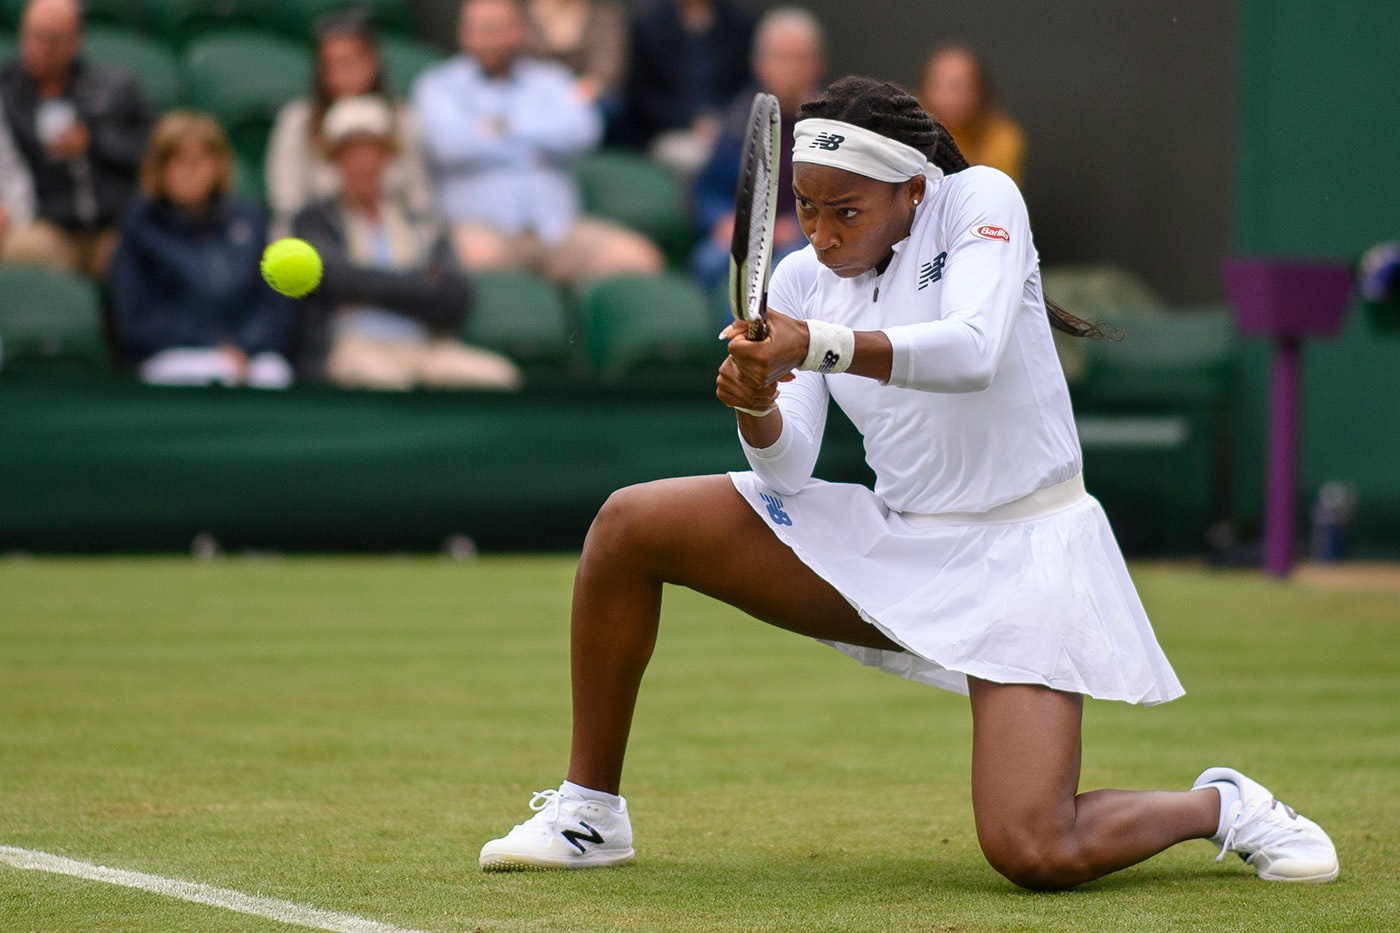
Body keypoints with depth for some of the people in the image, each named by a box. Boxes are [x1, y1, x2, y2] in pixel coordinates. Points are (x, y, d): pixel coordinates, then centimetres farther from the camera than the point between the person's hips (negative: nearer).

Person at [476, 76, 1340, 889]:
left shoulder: (978, 200, -10)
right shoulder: (800, 279, 4)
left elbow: (972, 353, -29)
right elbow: (787, 470, -4)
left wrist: (818, 344, -43)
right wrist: (754, 407, -27)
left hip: (1019, 555, -5)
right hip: (891, 544, 6)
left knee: (1037, 857, -24)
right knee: (628, 527, -10)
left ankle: (1222, 805, 9)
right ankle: (589, 811, 4)